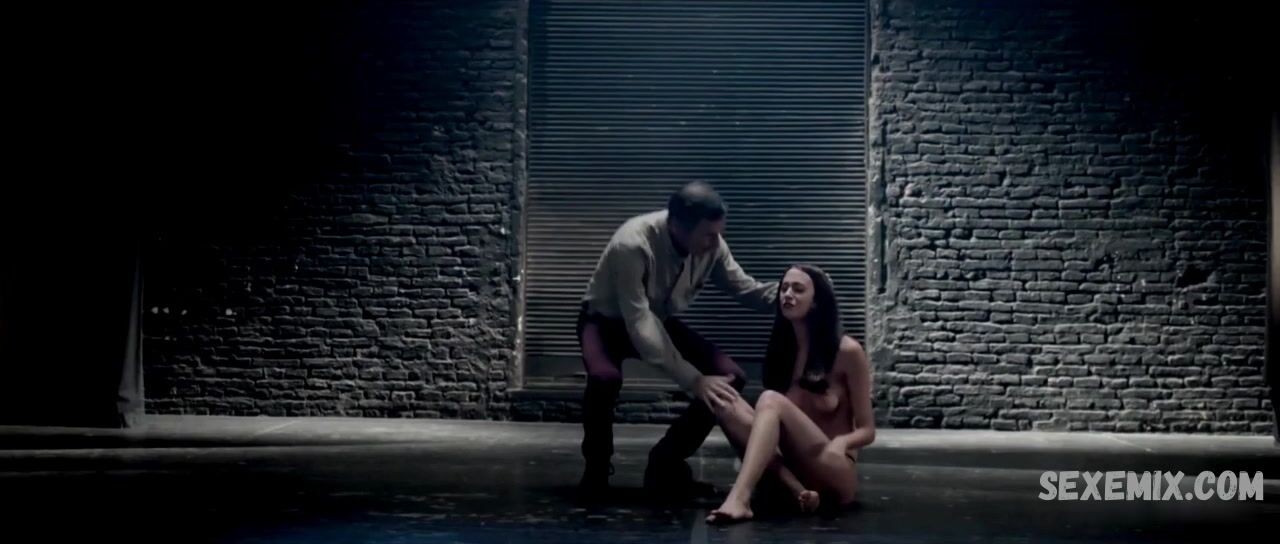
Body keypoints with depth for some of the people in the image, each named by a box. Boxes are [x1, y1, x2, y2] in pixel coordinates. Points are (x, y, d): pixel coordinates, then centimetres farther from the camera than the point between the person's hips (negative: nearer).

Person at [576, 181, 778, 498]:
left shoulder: (711, 246, -20)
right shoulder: (633, 245, -37)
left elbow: (747, 291, -10)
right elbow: (639, 324, -39)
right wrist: (693, 380, -45)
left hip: (662, 320, 5)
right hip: (609, 320, -5)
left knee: (730, 377, -15)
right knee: (605, 377, -39)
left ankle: (666, 464, 1)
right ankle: (597, 466, -10)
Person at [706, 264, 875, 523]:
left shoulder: (847, 351, -5)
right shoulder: (781, 349, 9)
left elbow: (867, 430, -2)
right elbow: (770, 423, 9)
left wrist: (841, 442, -25)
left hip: (835, 475, -5)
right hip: (792, 468, 5)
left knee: (772, 400, -28)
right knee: (727, 405, -18)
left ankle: (739, 499, -50)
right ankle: (796, 491, -32)